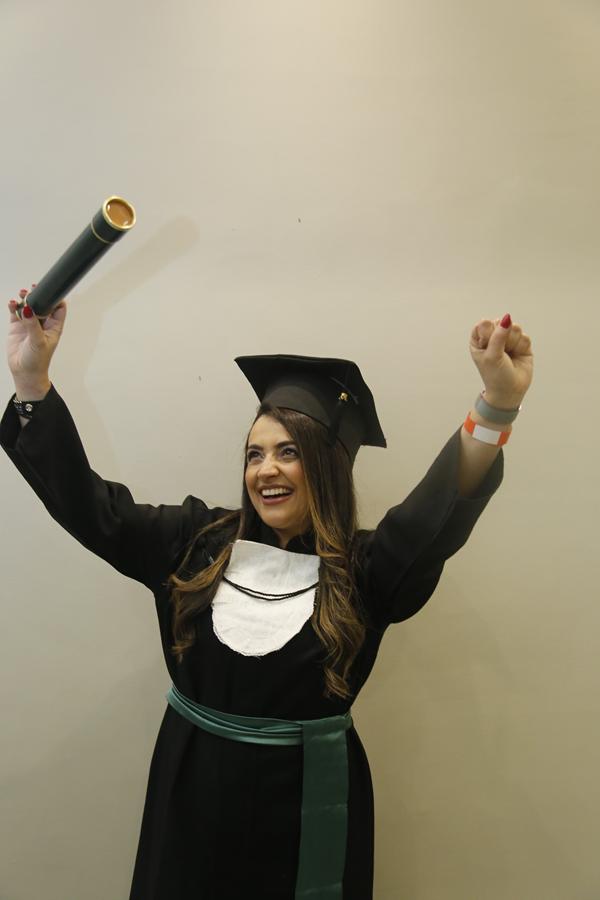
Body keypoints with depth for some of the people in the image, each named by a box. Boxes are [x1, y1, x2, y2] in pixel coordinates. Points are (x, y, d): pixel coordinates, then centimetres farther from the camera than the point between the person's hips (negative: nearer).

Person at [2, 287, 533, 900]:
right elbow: (86, 503, -8)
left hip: (308, 801, -2)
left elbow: (444, 508, -30)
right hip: (193, 788, 3)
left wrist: (498, 406, -48)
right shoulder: (197, 540, -5)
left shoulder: (363, 567, -13)